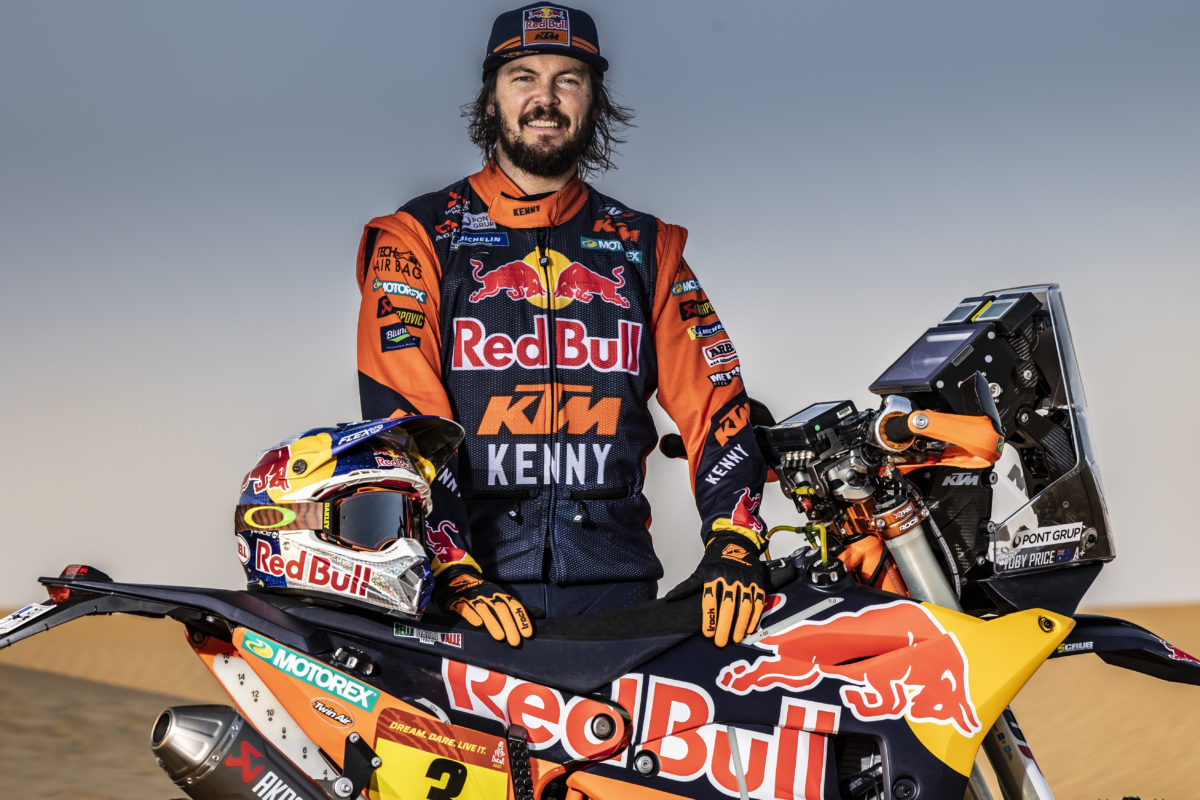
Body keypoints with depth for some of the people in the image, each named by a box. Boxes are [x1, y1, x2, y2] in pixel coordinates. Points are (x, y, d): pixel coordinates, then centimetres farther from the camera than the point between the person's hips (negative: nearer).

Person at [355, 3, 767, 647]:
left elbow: (711, 399, 7)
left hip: (615, 581, 2)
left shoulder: (645, 247, 16)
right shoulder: (420, 236, 6)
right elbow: (401, 416, -5)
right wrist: (454, 571, -17)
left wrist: (734, 546, -9)